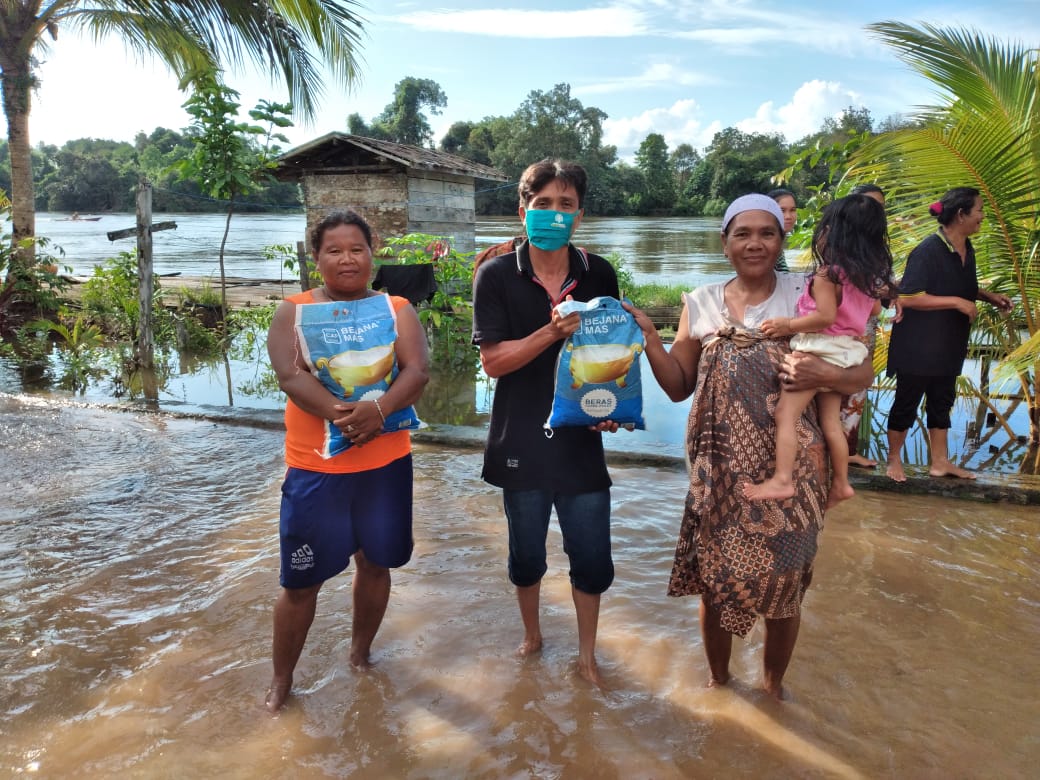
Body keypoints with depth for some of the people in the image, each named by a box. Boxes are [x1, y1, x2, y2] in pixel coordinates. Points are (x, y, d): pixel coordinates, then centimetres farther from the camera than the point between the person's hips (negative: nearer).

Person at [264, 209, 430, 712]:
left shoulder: (397, 309, 4)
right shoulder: (294, 310, 0)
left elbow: (417, 371, -10)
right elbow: (291, 376, -15)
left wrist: (378, 410, -29)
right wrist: (341, 413, -32)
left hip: (386, 462, 2)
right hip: (315, 467, -2)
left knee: (375, 563, 16)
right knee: (301, 581, 6)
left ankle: (360, 656, 41)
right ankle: (281, 681, 27)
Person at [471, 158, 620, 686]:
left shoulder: (599, 275, 0)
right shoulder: (497, 276, -7)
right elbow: (493, 361, -12)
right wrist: (552, 333, -25)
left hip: (581, 438, 1)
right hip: (521, 440, -1)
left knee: (592, 557, 6)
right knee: (526, 553, 15)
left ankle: (587, 654, 31)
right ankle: (532, 635, 43)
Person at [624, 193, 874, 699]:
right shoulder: (701, 304, 4)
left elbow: (864, 373, 0)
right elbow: (678, 387, 6)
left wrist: (825, 375, -20)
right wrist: (648, 336, -7)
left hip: (789, 469, -1)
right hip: (720, 469, 2)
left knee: (784, 586, 11)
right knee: (714, 580, 11)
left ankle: (773, 685, 40)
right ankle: (718, 679, 39)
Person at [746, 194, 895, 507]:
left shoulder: (827, 273, -17)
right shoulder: (869, 273, 8)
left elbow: (825, 316, -23)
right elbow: (874, 309, 18)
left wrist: (789, 324, -14)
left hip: (820, 349, -9)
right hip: (846, 349, 9)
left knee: (785, 413, -7)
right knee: (831, 422, 16)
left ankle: (781, 480, -15)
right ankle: (840, 483, 23)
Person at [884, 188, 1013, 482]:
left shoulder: (967, 250, 6)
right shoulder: (928, 251, -21)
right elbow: (908, 297, -26)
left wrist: (989, 296, 6)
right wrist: (957, 302, -24)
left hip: (949, 344, 9)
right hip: (918, 345, -8)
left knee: (942, 401, 14)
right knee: (907, 401, 3)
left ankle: (940, 461, 25)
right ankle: (894, 459, 18)